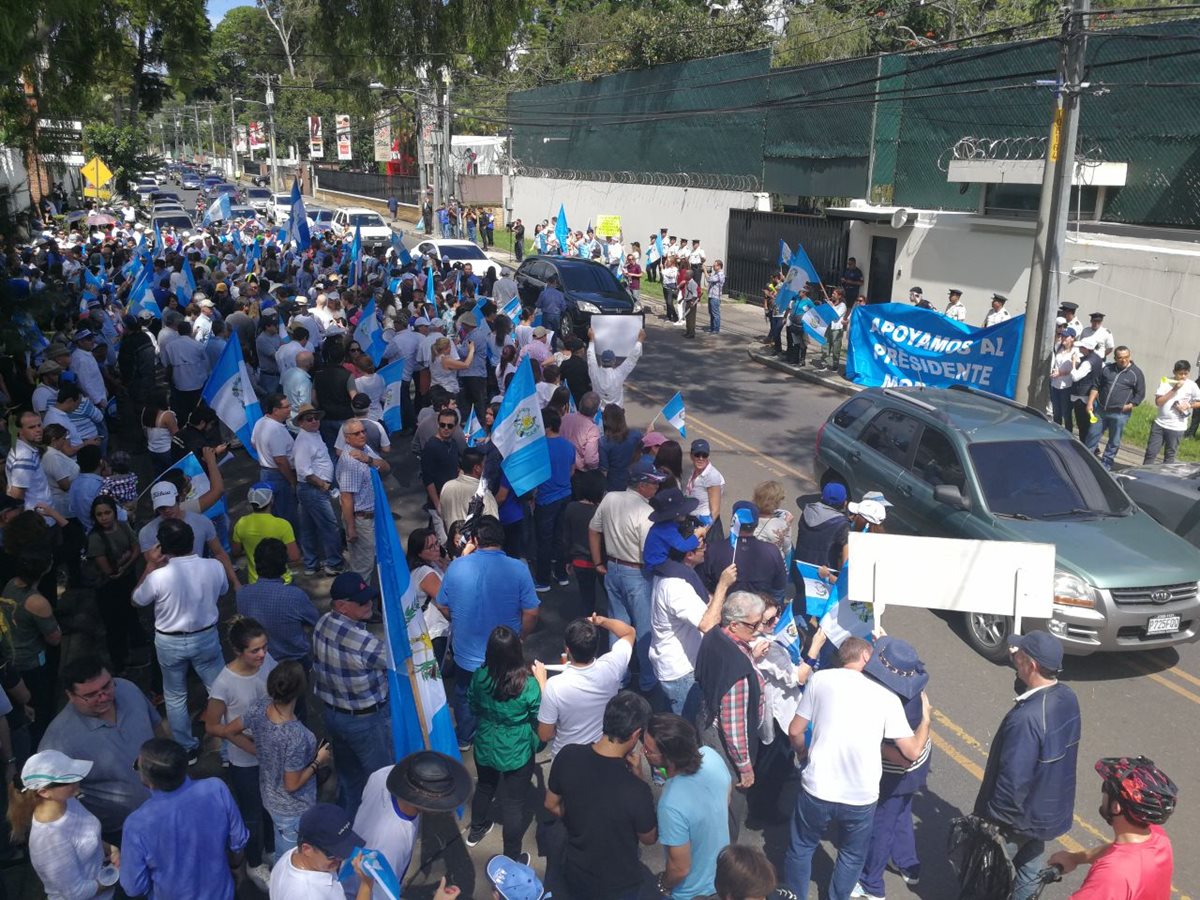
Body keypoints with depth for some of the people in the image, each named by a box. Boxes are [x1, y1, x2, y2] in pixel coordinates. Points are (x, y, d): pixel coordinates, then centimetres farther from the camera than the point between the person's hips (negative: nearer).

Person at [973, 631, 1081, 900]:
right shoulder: (1068, 698, -10)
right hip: (1052, 808, 8)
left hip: (1020, 817, -8)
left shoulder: (1026, 718, -36)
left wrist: (992, 818, -16)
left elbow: (1013, 780, -29)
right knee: (1030, 868, 26)